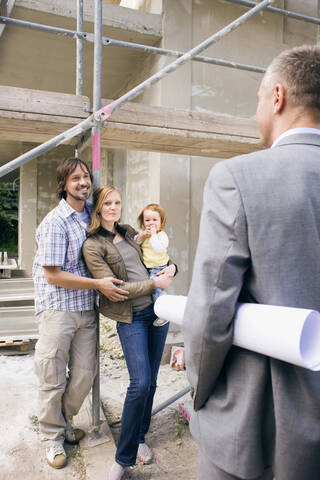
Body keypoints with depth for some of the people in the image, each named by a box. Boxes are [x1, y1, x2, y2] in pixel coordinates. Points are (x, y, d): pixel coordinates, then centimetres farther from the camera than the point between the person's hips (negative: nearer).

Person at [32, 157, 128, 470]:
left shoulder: (91, 212, 6)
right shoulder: (56, 222, -14)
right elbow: (54, 276, -16)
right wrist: (99, 284, -18)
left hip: (86, 308, 6)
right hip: (57, 307, -6)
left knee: (84, 374, 12)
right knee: (53, 379, 6)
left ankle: (63, 422, 37)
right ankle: (52, 438, 29)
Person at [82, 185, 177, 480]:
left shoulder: (130, 233, 13)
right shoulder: (93, 246, -7)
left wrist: (170, 267, 1)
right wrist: (156, 283, -15)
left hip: (157, 310, 6)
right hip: (131, 318, -6)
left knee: (150, 381, 12)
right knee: (140, 383, -13)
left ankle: (139, 438, 33)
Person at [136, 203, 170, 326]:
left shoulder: (162, 235, -6)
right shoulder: (142, 233, 12)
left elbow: (158, 249, -22)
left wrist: (153, 235, -18)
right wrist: (140, 236, -6)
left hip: (158, 268, -7)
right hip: (145, 268, 7)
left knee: (156, 286, -21)